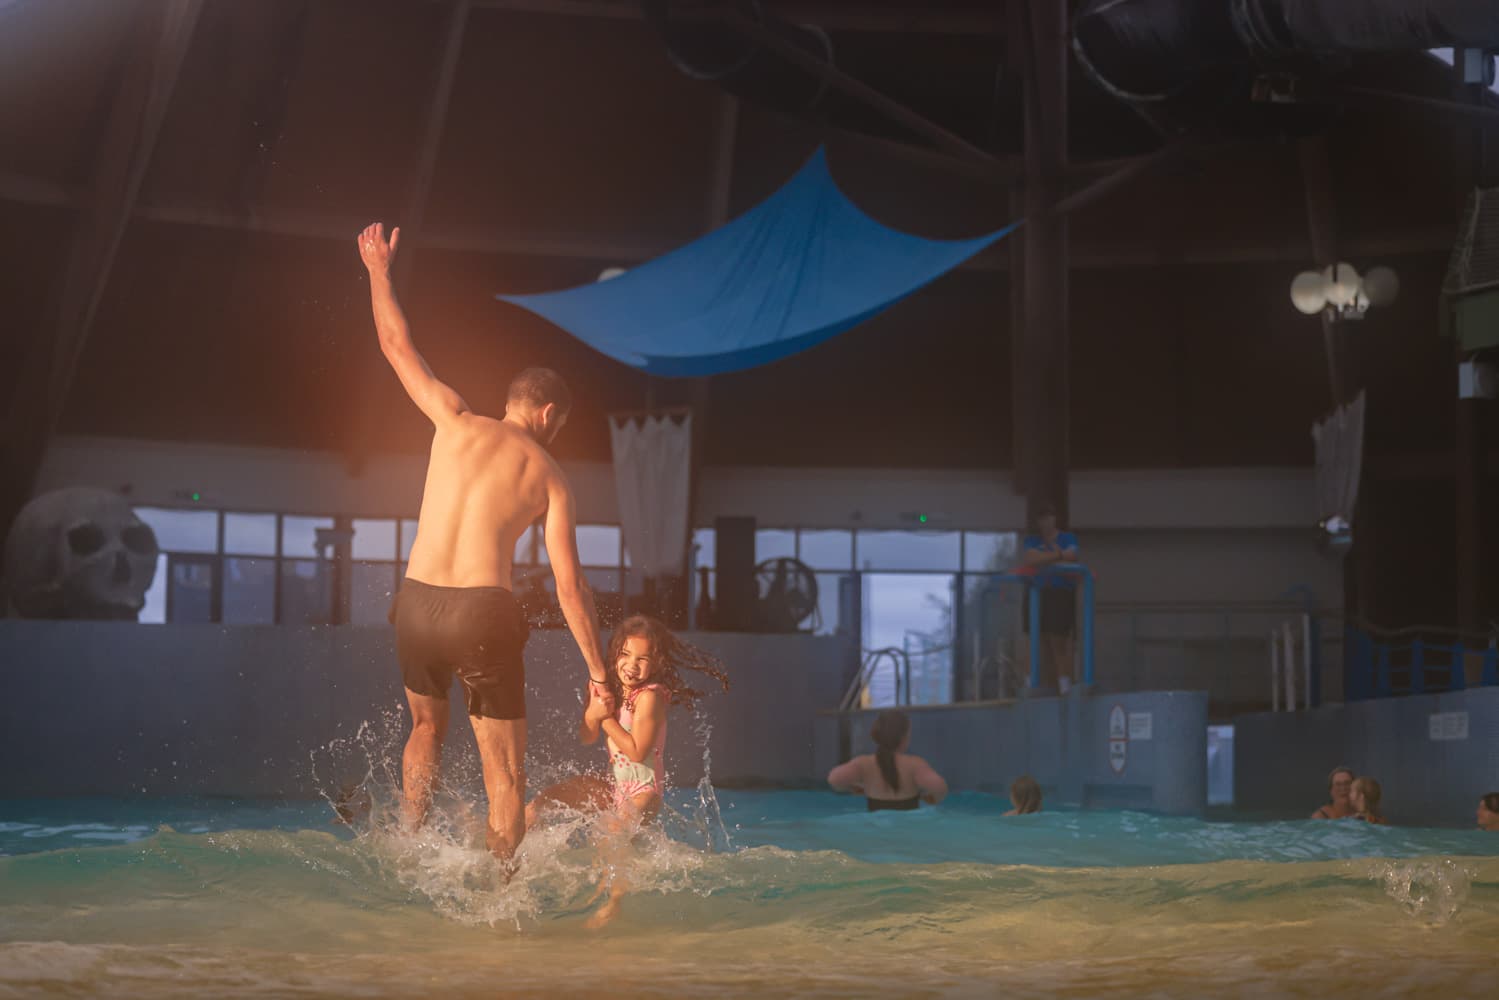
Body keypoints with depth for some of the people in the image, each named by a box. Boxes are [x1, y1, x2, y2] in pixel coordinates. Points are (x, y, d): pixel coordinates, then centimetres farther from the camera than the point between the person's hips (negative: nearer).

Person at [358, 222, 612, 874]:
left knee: (426, 728, 29)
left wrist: (378, 270, 34)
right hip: (484, 613, -3)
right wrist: (597, 671, 8)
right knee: (505, 772, 6)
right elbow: (570, 584, 1)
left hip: (417, 604, 3)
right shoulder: (549, 477, 5)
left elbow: (396, 346, 20)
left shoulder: (456, 421, 8)